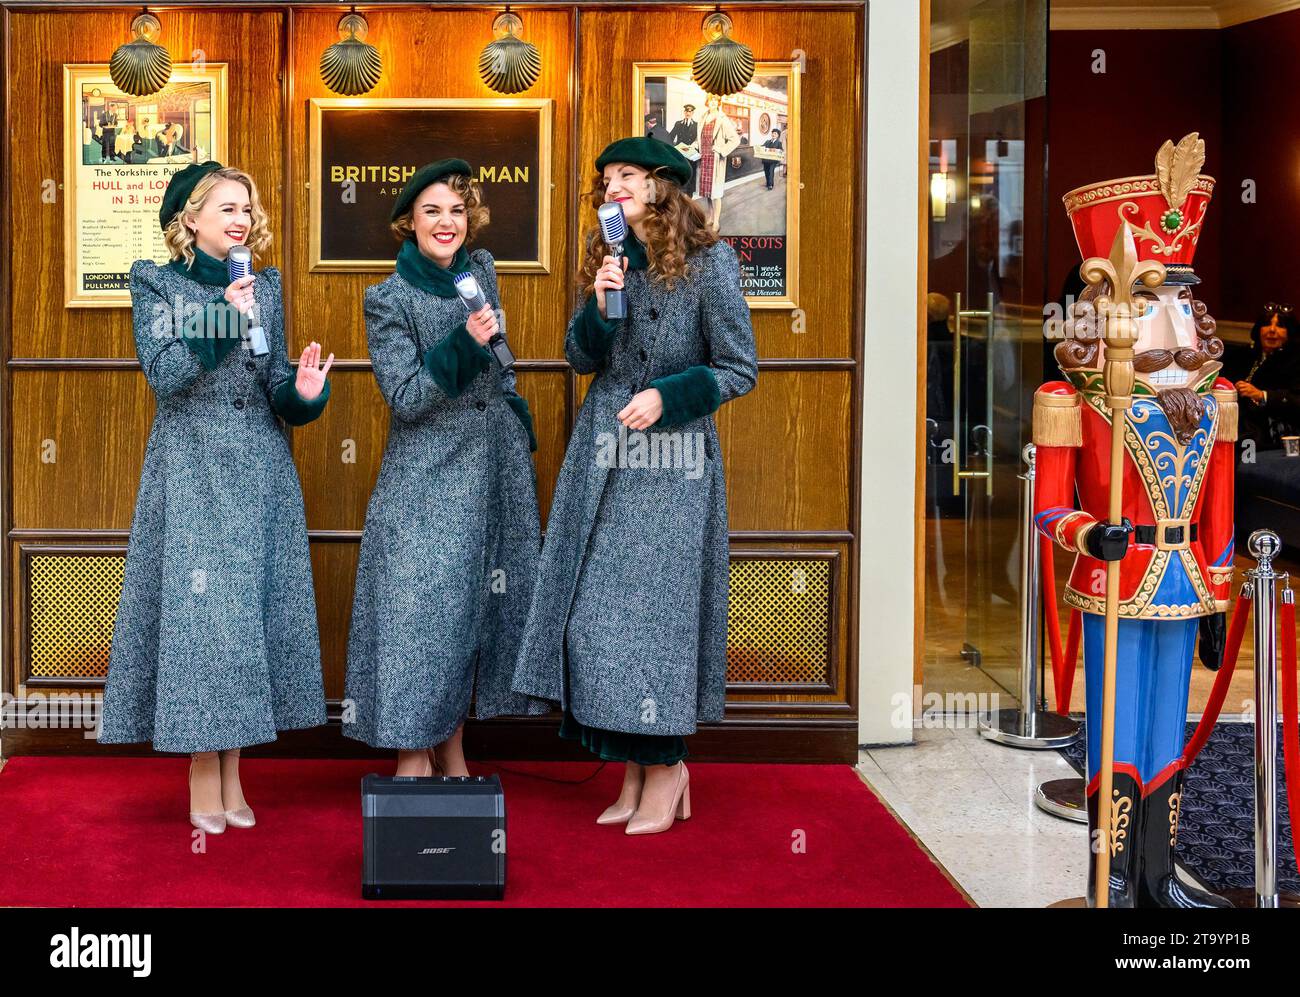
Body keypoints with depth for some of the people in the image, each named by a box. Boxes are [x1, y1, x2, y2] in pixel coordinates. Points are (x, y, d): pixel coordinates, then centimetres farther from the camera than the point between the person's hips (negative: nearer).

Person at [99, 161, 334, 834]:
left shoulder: (265, 287, 12)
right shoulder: (158, 284, 1)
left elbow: (276, 391, 10)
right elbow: (164, 375, -11)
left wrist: (302, 393, -13)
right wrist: (227, 320, -21)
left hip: (262, 473, 4)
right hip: (190, 469, -4)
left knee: (253, 606, 3)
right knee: (197, 603, -6)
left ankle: (231, 774, 12)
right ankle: (203, 777, 2)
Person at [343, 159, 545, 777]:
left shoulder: (481, 271, 8)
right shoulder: (389, 300, -8)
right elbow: (405, 398, -14)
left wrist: (521, 429, 19)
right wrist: (463, 343, -24)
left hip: (495, 468, 5)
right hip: (426, 477, -5)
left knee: (476, 604, 8)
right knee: (422, 603, -5)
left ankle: (453, 753, 18)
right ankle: (415, 754, 5)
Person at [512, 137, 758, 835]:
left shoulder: (708, 262, -5)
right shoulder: (606, 259, 11)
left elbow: (739, 369, -4)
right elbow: (580, 358, 9)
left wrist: (667, 396, -16)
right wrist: (600, 305, -8)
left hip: (672, 463, -5)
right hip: (601, 457, 6)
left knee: (652, 610, -5)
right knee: (595, 613, 2)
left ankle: (664, 765, 10)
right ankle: (637, 770, 12)